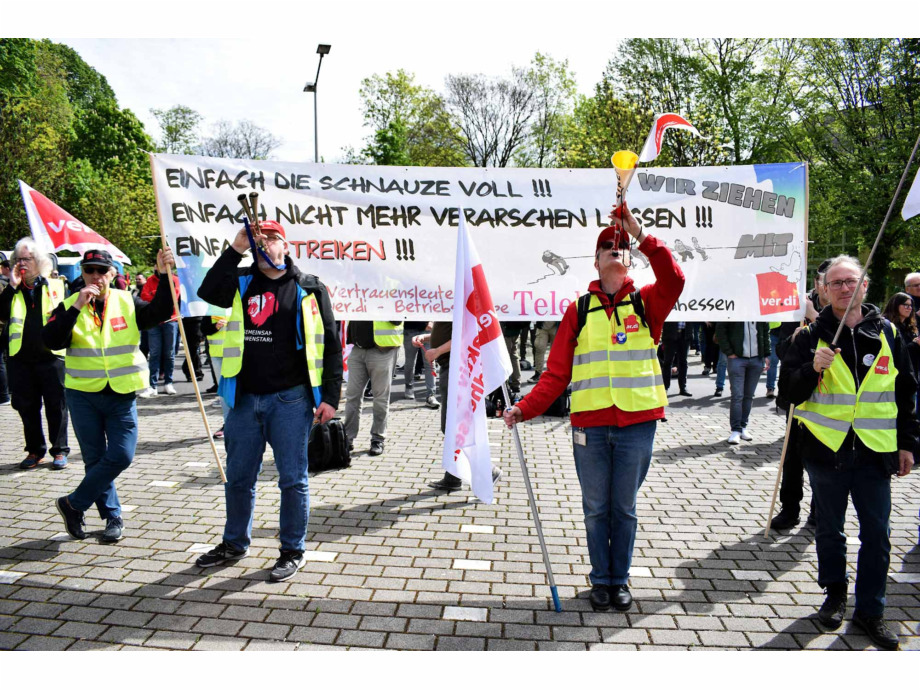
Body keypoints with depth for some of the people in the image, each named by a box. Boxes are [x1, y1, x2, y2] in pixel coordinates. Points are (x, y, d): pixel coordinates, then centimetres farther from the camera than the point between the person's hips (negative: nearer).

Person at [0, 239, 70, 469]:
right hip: (21, 358, 3)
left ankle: (60, 451, 13)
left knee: (56, 406, 2)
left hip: (51, 355, -3)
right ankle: (35, 450, 22)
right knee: (27, 407, 10)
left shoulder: (55, 286, 4)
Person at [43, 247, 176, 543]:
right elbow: (51, 341, -15)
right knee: (95, 459, 7)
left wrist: (164, 275, -28)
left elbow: (159, 312, -16)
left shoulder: (127, 302, 1)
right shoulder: (69, 306, 0)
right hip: (83, 395, 0)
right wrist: (76, 307, -22)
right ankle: (112, 515, 24)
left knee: (120, 457, -5)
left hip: (122, 396, 0)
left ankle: (73, 504, 15)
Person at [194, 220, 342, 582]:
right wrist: (235, 249, -15)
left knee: (293, 479, 5)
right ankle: (235, 543, 35)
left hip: (290, 399, -3)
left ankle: (293, 550, 21)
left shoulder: (309, 289, 1)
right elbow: (207, 292, -13)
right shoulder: (241, 282, 8)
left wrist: (330, 397, -6)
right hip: (244, 398, 3)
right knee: (238, 477, 16)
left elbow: (330, 345, 0)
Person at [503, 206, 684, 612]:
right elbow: (556, 372, 2)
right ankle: (601, 579, 27)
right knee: (596, 508, 11)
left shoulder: (645, 302, 5)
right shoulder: (579, 310, 5)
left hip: (637, 423, 0)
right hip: (590, 424, 0)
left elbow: (674, 280, -19)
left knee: (624, 508, 12)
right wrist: (524, 409, -8)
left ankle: (621, 579, 28)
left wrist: (641, 235, -22)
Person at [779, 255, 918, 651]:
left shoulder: (887, 333, 4)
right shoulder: (811, 336, -1)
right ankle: (835, 594, 33)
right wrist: (813, 369, -23)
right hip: (826, 450, -1)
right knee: (830, 530, 14)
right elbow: (788, 391, -5)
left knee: (877, 536, 5)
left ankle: (870, 610, 20)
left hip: (875, 453, 1)